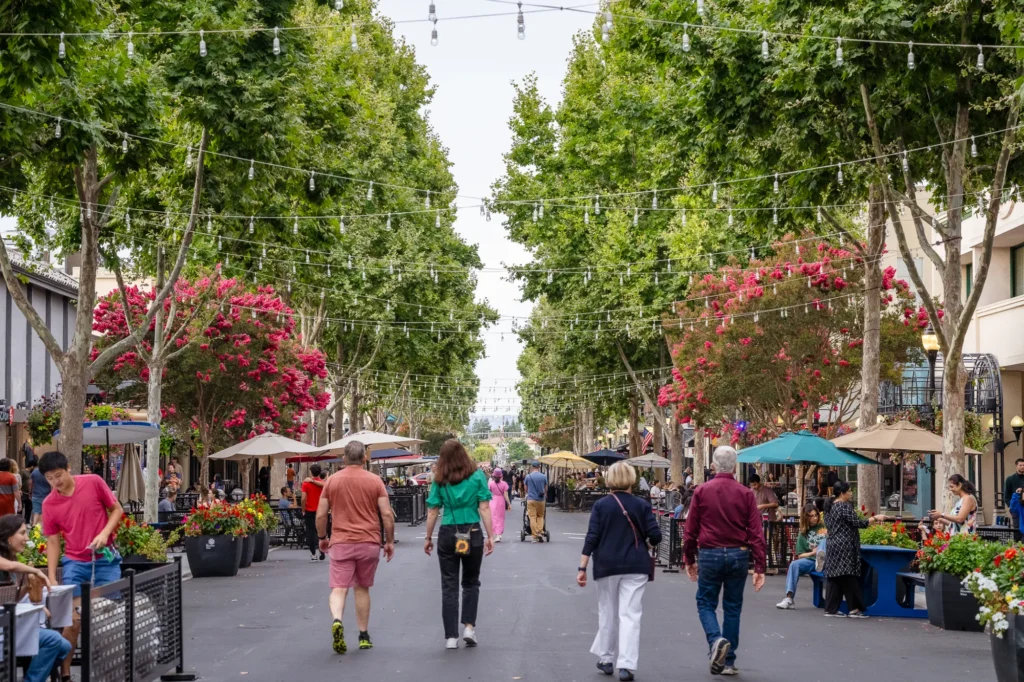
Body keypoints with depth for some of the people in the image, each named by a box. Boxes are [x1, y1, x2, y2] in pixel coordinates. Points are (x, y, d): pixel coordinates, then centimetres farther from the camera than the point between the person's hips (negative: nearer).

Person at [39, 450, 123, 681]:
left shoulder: (93, 483, -8)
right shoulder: (49, 504, -4)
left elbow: (117, 509, 1)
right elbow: (52, 541, 1)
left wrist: (105, 533, -16)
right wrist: (52, 578, -5)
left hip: (105, 559, 0)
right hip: (74, 563, 0)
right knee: (74, 619, -4)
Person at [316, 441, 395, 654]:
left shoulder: (332, 481, 3)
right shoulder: (374, 481, 0)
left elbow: (321, 515, 4)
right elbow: (387, 514, -4)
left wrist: (322, 538, 18)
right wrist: (390, 541, 6)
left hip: (341, 543, -1)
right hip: (369, 542, 1)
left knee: (339, 588, -3)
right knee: (362, 588, 14)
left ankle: (337, 620, -31)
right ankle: (363, 635, 18)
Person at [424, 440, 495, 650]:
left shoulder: (440, 481, 2)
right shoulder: (477, 476, -1)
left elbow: (432, 512, 1)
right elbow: (484, 508, -5)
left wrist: (428, 538, 10)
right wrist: (490, 536, -2)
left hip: (448, 535, 0)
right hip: (472, 534, 0)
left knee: (449, 586, 5)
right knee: (471, 583, 18)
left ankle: (451, 636, 4)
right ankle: (469, 626, 6)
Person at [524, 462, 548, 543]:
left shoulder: (528, 476, 0)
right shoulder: (543, 477, 0)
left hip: (531, 499, -1)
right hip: (541, 499, 1)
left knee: (532, 517, -1)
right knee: (540, 516, 15)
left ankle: (535, 536, -5)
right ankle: (540, 532, -2)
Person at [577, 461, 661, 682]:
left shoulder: (601, 505, -1)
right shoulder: (642, 505, -1)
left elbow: (591, 537, -6)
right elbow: (655, 536, -5)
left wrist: (582, 568, -4)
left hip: (607, 565, 1)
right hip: (635, 566, -1)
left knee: (608, 612, 15)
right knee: (630, 614, -2)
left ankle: (606, 659, 25)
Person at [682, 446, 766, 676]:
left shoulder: (702, 491, -2)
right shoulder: (746, 494, -1)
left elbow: (690, 529, 0)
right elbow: (756, 532, -4)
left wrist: (689, 559, 12)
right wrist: (759, 567, -2)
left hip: (710, 554, -1)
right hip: (738, 555, 1)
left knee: (706, 603, 12)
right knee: (732, 607, 11)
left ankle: (716, 640, -16)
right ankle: (728, 661, 13)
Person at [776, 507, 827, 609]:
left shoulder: (825, 526, 12)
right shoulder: (803, 534, 16)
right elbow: (800, 555, 13)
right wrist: (813, 553, -5)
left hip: (827, 560, -2)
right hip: (810, 560, 2)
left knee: (824, 541, -27)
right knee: (794, 564, -27)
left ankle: (821, 557, -62)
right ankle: (789, 599, -34)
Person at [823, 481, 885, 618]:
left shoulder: (830, 507, 15)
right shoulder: (845, 506, -12)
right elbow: (857, 523, -15)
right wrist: (875, 518, -7)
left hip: (833, 545, 9)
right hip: (844, 547, -9)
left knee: (834, 578, 6)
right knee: (849, 578, -4)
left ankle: (831, 609, 5)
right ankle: (855, 608, -1)